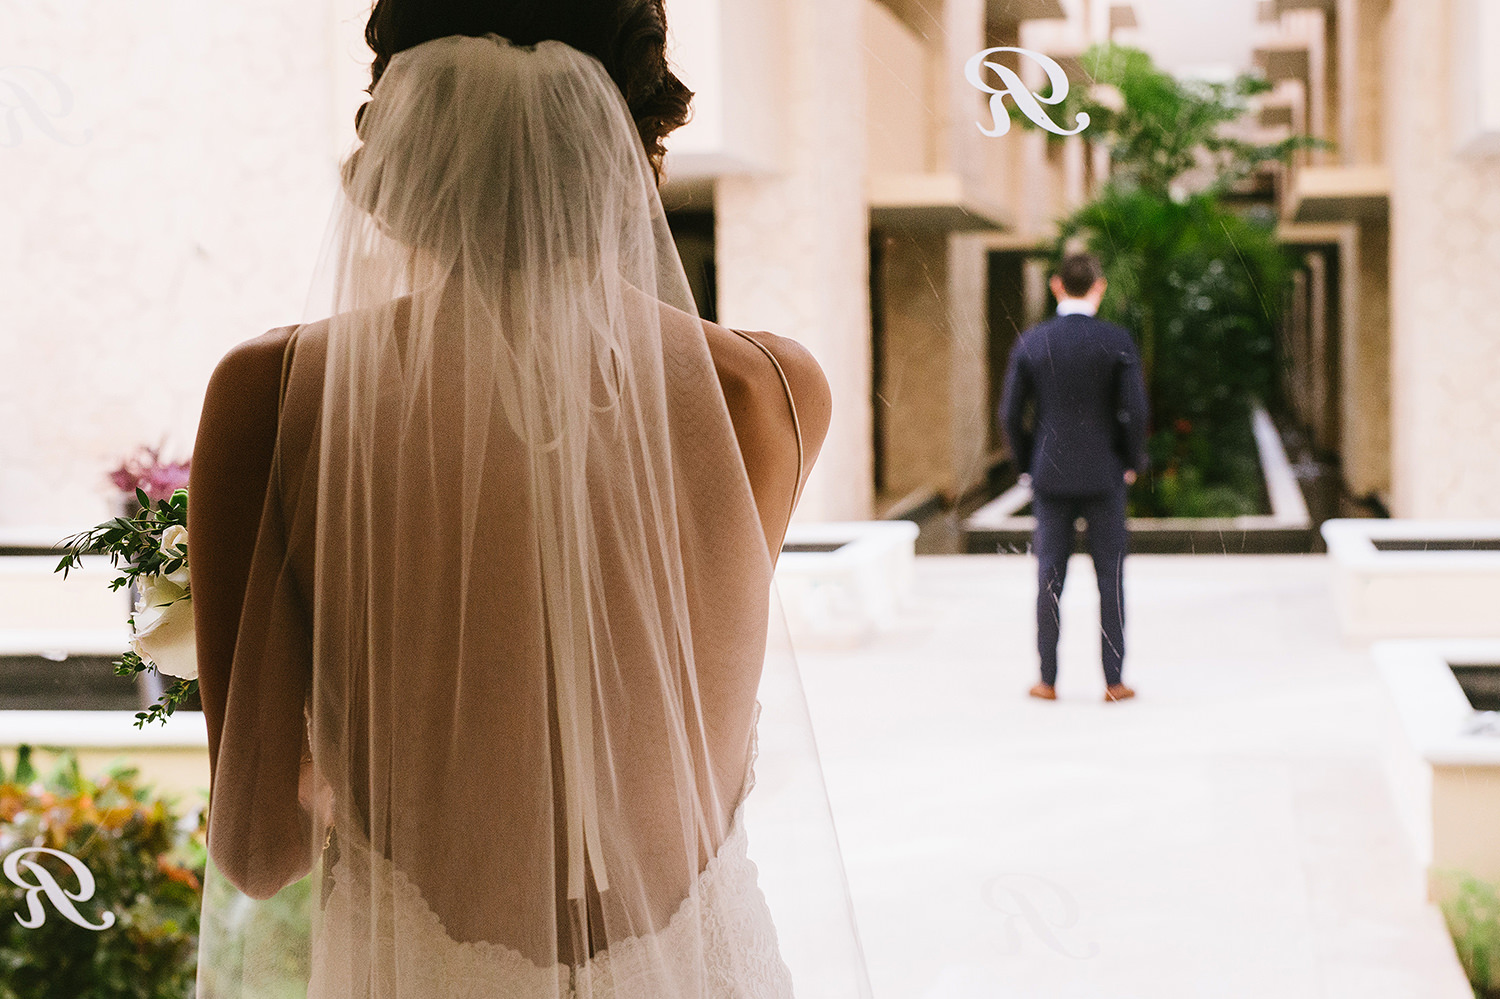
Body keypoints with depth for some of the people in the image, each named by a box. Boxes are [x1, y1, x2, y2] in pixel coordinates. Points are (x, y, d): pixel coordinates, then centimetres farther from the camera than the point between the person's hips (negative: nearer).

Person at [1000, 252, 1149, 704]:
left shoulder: (1031, 341, -2)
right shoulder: (1117, 342, -8)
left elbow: (1011, 413, -1)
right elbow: (1134, 411, -10)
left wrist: (1026, 465, 12)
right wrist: (1132, 463, 5)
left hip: (1050, 475, 2)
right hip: (1103, 475, -1)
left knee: (1050, 577, 7)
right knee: (1110, 577, 6)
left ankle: (1048, 680, 11)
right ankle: (1114, 680, 8)